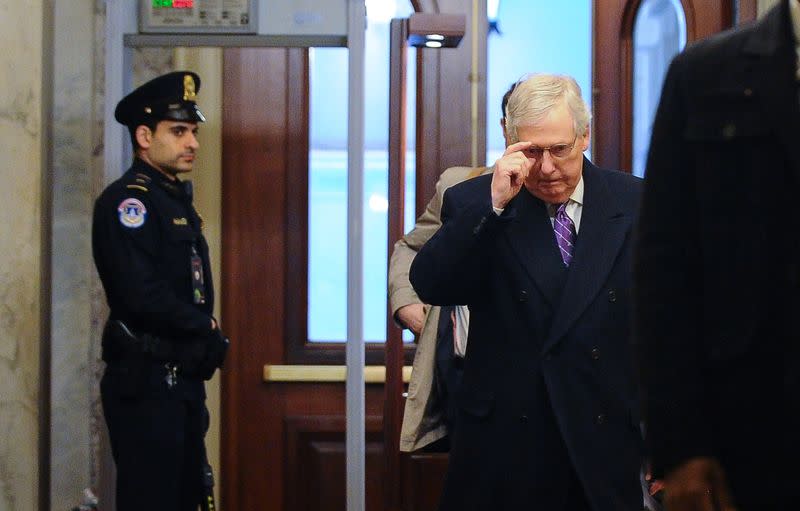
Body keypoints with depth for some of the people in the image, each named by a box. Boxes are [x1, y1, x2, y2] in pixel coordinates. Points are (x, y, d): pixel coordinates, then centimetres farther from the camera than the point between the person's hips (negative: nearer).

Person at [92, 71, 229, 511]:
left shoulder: (176, 199, 17)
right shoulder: (127, 200, -13)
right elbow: (142, 296, -23)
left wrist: (207, 335, 1)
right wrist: (207, 329, -10)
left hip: (183, 381, 10)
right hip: (146, 384, -10)